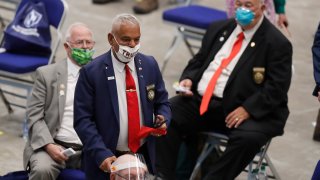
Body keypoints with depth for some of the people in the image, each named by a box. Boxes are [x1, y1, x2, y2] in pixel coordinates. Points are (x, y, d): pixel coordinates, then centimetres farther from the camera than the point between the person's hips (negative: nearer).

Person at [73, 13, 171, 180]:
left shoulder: (150, 65, 2)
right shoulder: (91, 72, -11)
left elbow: (162, 103, 12)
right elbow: (83, 120, -12)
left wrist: (163, 120, -10)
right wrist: (101, 153, -22)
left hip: (144, 155, 4)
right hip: (107, 160, -4)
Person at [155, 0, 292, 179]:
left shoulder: (277, 43, -2)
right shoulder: (219, 28, 16)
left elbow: (277, 87, -9)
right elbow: (198, 61, 24)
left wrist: (248, 109, -21)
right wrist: (188, 79, 2)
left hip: (237, 109, -5)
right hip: (198, 101, 5)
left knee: (249, 137, -34)